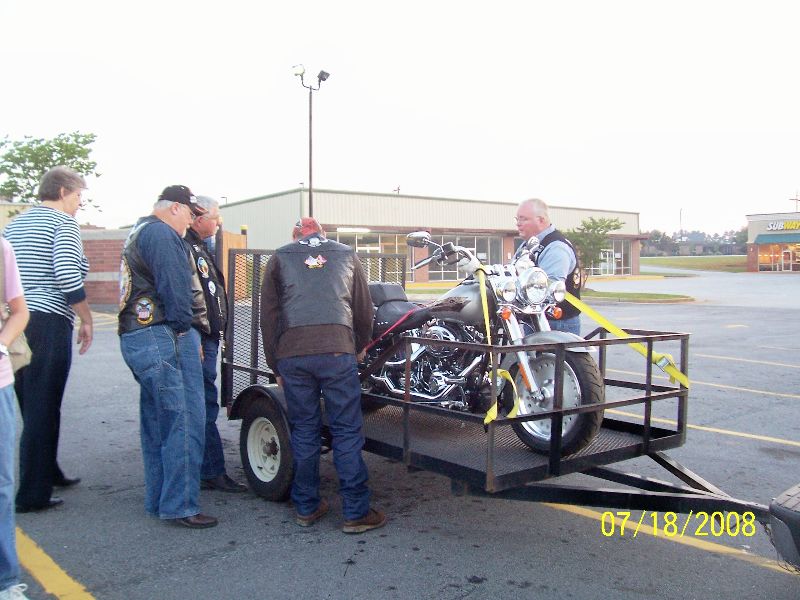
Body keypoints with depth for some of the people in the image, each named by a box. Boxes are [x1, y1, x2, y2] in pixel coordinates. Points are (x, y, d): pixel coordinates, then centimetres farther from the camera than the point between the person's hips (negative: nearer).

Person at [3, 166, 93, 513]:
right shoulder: (63, 222, -5)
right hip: (49, 323, -8)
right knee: (42, 409, -3)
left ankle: (48, 473, 31)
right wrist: (86, 320, -9)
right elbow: (67, 275, -17)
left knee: (33, 407, 18)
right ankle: (32, 495, 1)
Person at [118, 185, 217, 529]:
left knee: (157, 424, 16)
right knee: (184, 422, -7)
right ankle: (180, 506, -4)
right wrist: (185, 331, -7)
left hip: (134, 337, 11)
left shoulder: (137, 233, 23)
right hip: (163, 339, -11)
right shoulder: (162, 234, -10)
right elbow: (175, 290, -18)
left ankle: (157, 501, 24)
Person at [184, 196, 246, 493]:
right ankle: (213, 472, -1)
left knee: (204, 405, 15)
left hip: (207, 337, 11)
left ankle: (205, 470, 24)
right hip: (198, 339, -11)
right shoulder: (184, 248, -14)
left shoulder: (199, 248, 20)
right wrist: (195, 340, -26)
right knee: (205, 406, -6)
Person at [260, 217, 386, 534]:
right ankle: (356, 512, 4)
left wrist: (276, 366, 18)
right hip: (337, 350, -1)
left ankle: (306, 507, 19)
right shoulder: (346, 254, 20)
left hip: (291, 353, 1)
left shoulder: (280, 258, 18)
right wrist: (359, 347, 31)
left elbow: (268, 315, 14)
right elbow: (364, 309, 18)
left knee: (304, 430, 11)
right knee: (347, 431, 2)